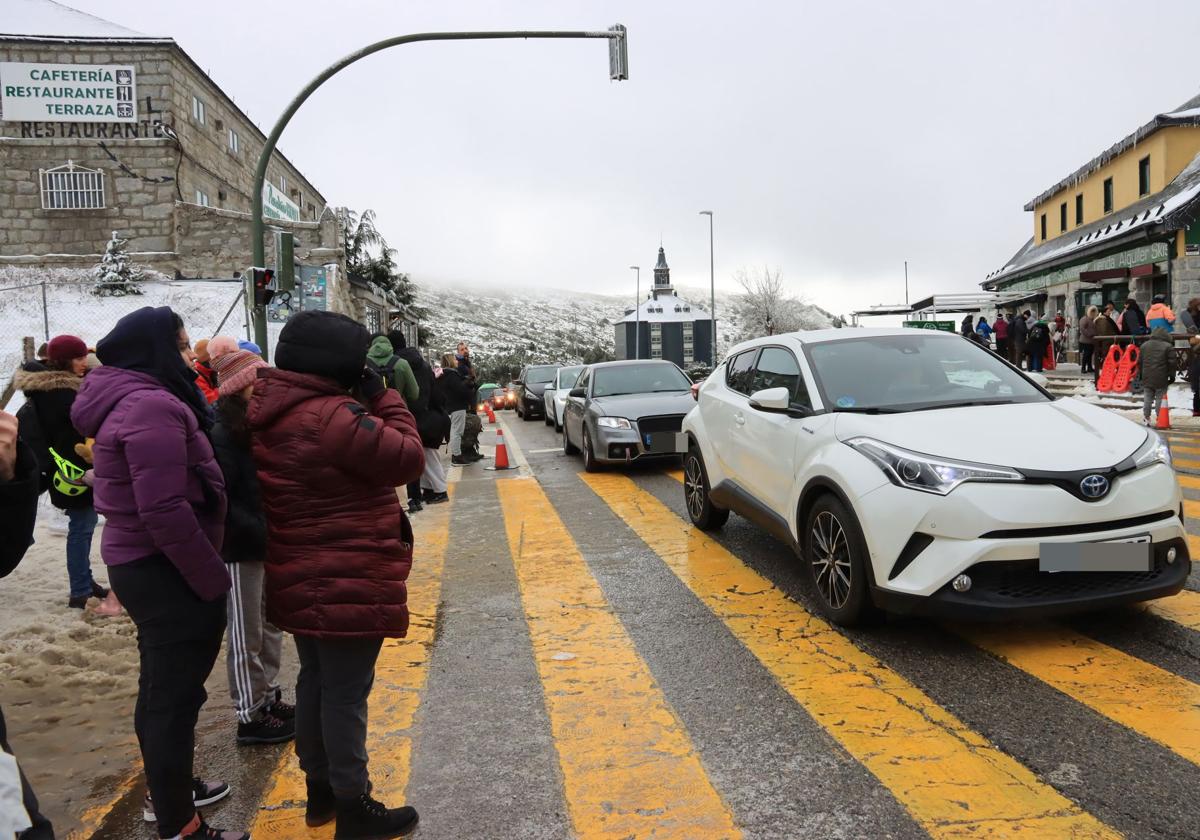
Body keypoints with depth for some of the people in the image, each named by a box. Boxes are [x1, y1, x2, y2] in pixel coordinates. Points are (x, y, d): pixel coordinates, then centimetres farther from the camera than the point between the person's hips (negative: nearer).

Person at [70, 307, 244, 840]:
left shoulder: (127, 400, 11)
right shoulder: (152, 406, -21)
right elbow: (165, 511, -28)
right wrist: (212, 579, -20)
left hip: (142, 565, 11)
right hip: (166, 571, -11)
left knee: (161, 686, 22)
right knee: (176, 693, 0)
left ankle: (167, 792, 39)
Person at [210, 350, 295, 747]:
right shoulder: (222, 435, -17)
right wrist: (262, 533, -23)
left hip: (269, 546, 8)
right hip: (239, 550, -8)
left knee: (270, 628, 18)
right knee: (245, 636, 4)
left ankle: (269, 698, 32)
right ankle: (250, 717, 16)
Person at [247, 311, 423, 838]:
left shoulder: (276, 413, 5)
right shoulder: (331, 416, -25)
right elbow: (407, 459, -20)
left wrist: (366, 403, 2)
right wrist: (382, 398, -11)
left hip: (302, 578, 10)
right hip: (347, 582, -9)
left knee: (315, 681, 20)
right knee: (346, 692, 2)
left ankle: (320, 788, 34)